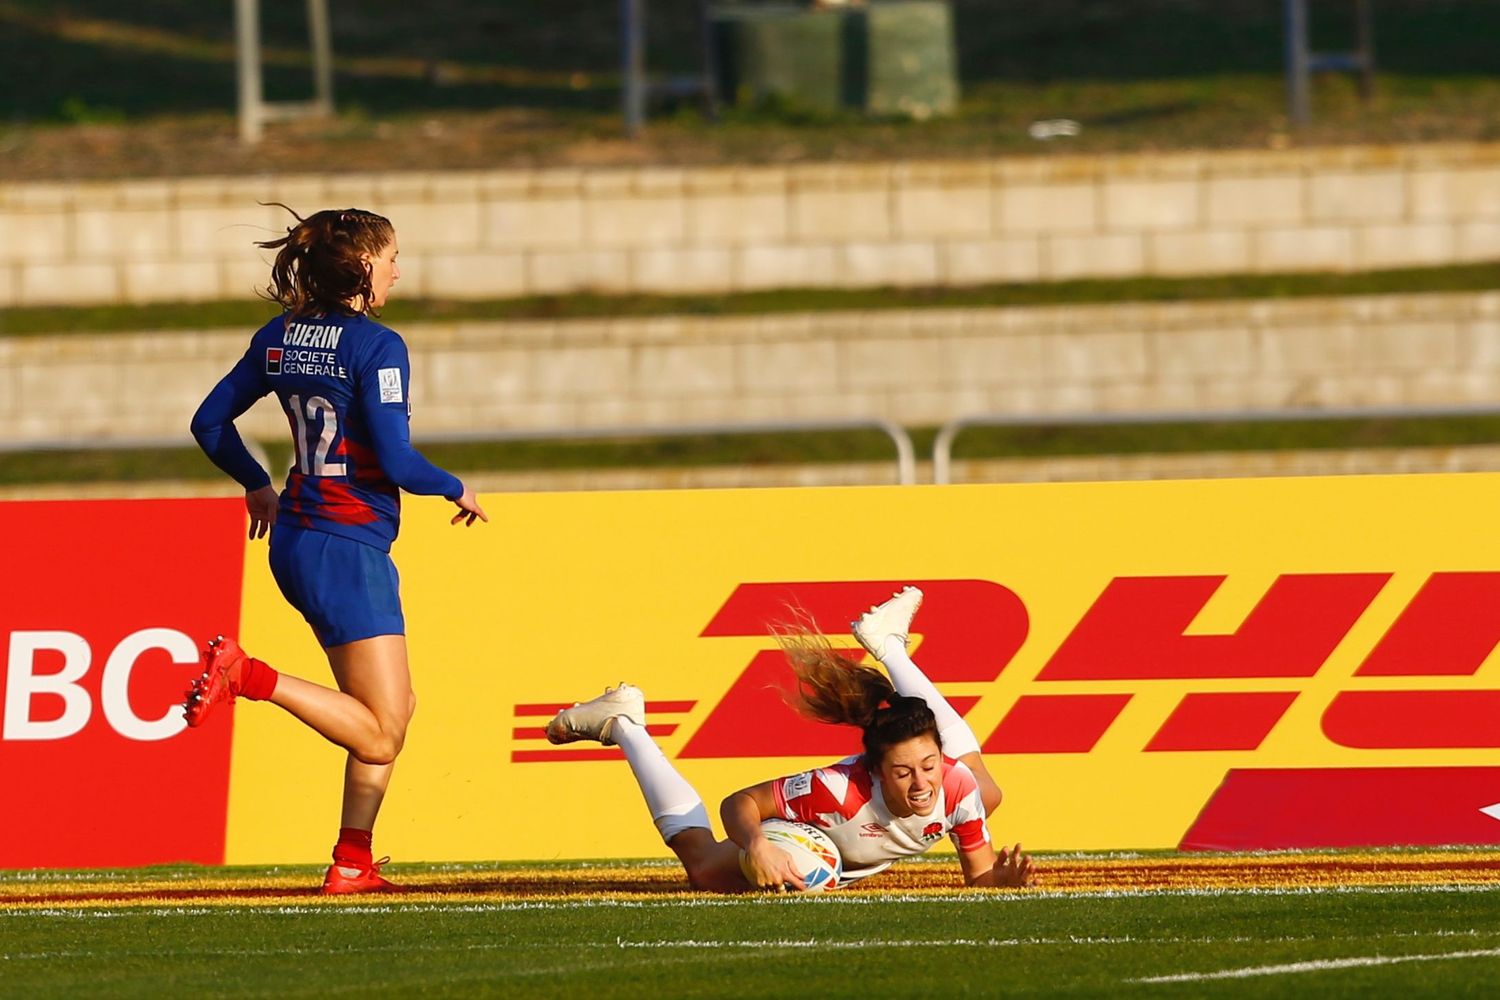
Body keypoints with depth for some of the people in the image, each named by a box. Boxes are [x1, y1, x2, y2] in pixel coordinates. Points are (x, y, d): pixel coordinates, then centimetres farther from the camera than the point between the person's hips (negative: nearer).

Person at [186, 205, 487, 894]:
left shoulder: (279, 337, 8)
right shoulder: (377, 346, -14)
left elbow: (210, 423, 13)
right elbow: (397, 461, -19)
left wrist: (258, 487, 29)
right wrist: (457, 491, 0)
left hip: (295, 540, 9)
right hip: (349, 548, -9)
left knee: (395, 707, 17)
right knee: (380, 732, -5)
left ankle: (353, 862, 14)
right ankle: (248, 676, -17)